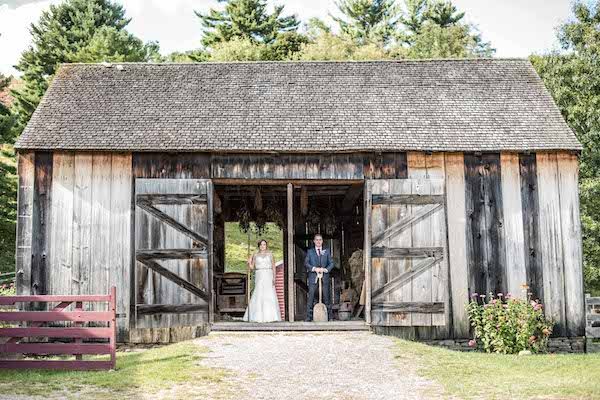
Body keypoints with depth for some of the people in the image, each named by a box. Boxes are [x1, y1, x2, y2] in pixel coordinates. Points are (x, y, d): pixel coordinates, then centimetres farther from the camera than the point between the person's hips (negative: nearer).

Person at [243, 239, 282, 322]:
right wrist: (249, 263, -11)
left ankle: (270, 316, -2)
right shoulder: (255, 255, 9)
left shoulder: (270, 254, 8)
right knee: (259, 295, -7)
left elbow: (274, 267, 5)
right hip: (259, 276, 0)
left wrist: (274, 277, -5)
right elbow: (252, 267, 9)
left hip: (268, 276, 0)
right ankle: (259, 316, -1)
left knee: (270, 295, -6)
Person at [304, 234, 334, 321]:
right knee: (311, 298, -5)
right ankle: (309, 318, -1)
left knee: (326, 298, 1)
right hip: (313, 278, -1)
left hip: (325, 277, 1)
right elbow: (306, 263, 3)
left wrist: (326, 269, -10)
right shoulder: (310, 252, 11)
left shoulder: (327, 251, 15)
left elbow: (331, 263, 9)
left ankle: (329, 317, 7)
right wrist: (314, 268, -12)